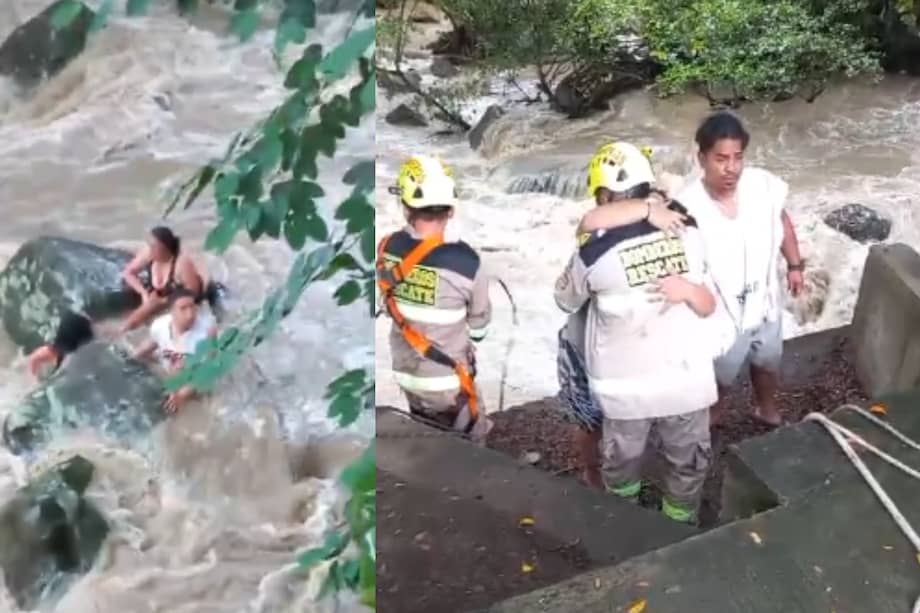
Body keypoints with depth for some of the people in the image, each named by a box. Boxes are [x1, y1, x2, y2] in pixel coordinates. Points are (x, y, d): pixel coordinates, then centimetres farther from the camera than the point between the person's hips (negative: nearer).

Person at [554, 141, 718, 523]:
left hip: (627, 385, -2)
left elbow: (566, 301, 4)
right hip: (686, 379, 2)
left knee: (623, 464, 24)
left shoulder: (594, 254, -18)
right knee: (689, 463, 24)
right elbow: (708, 307, -1)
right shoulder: (689, 234, -9)